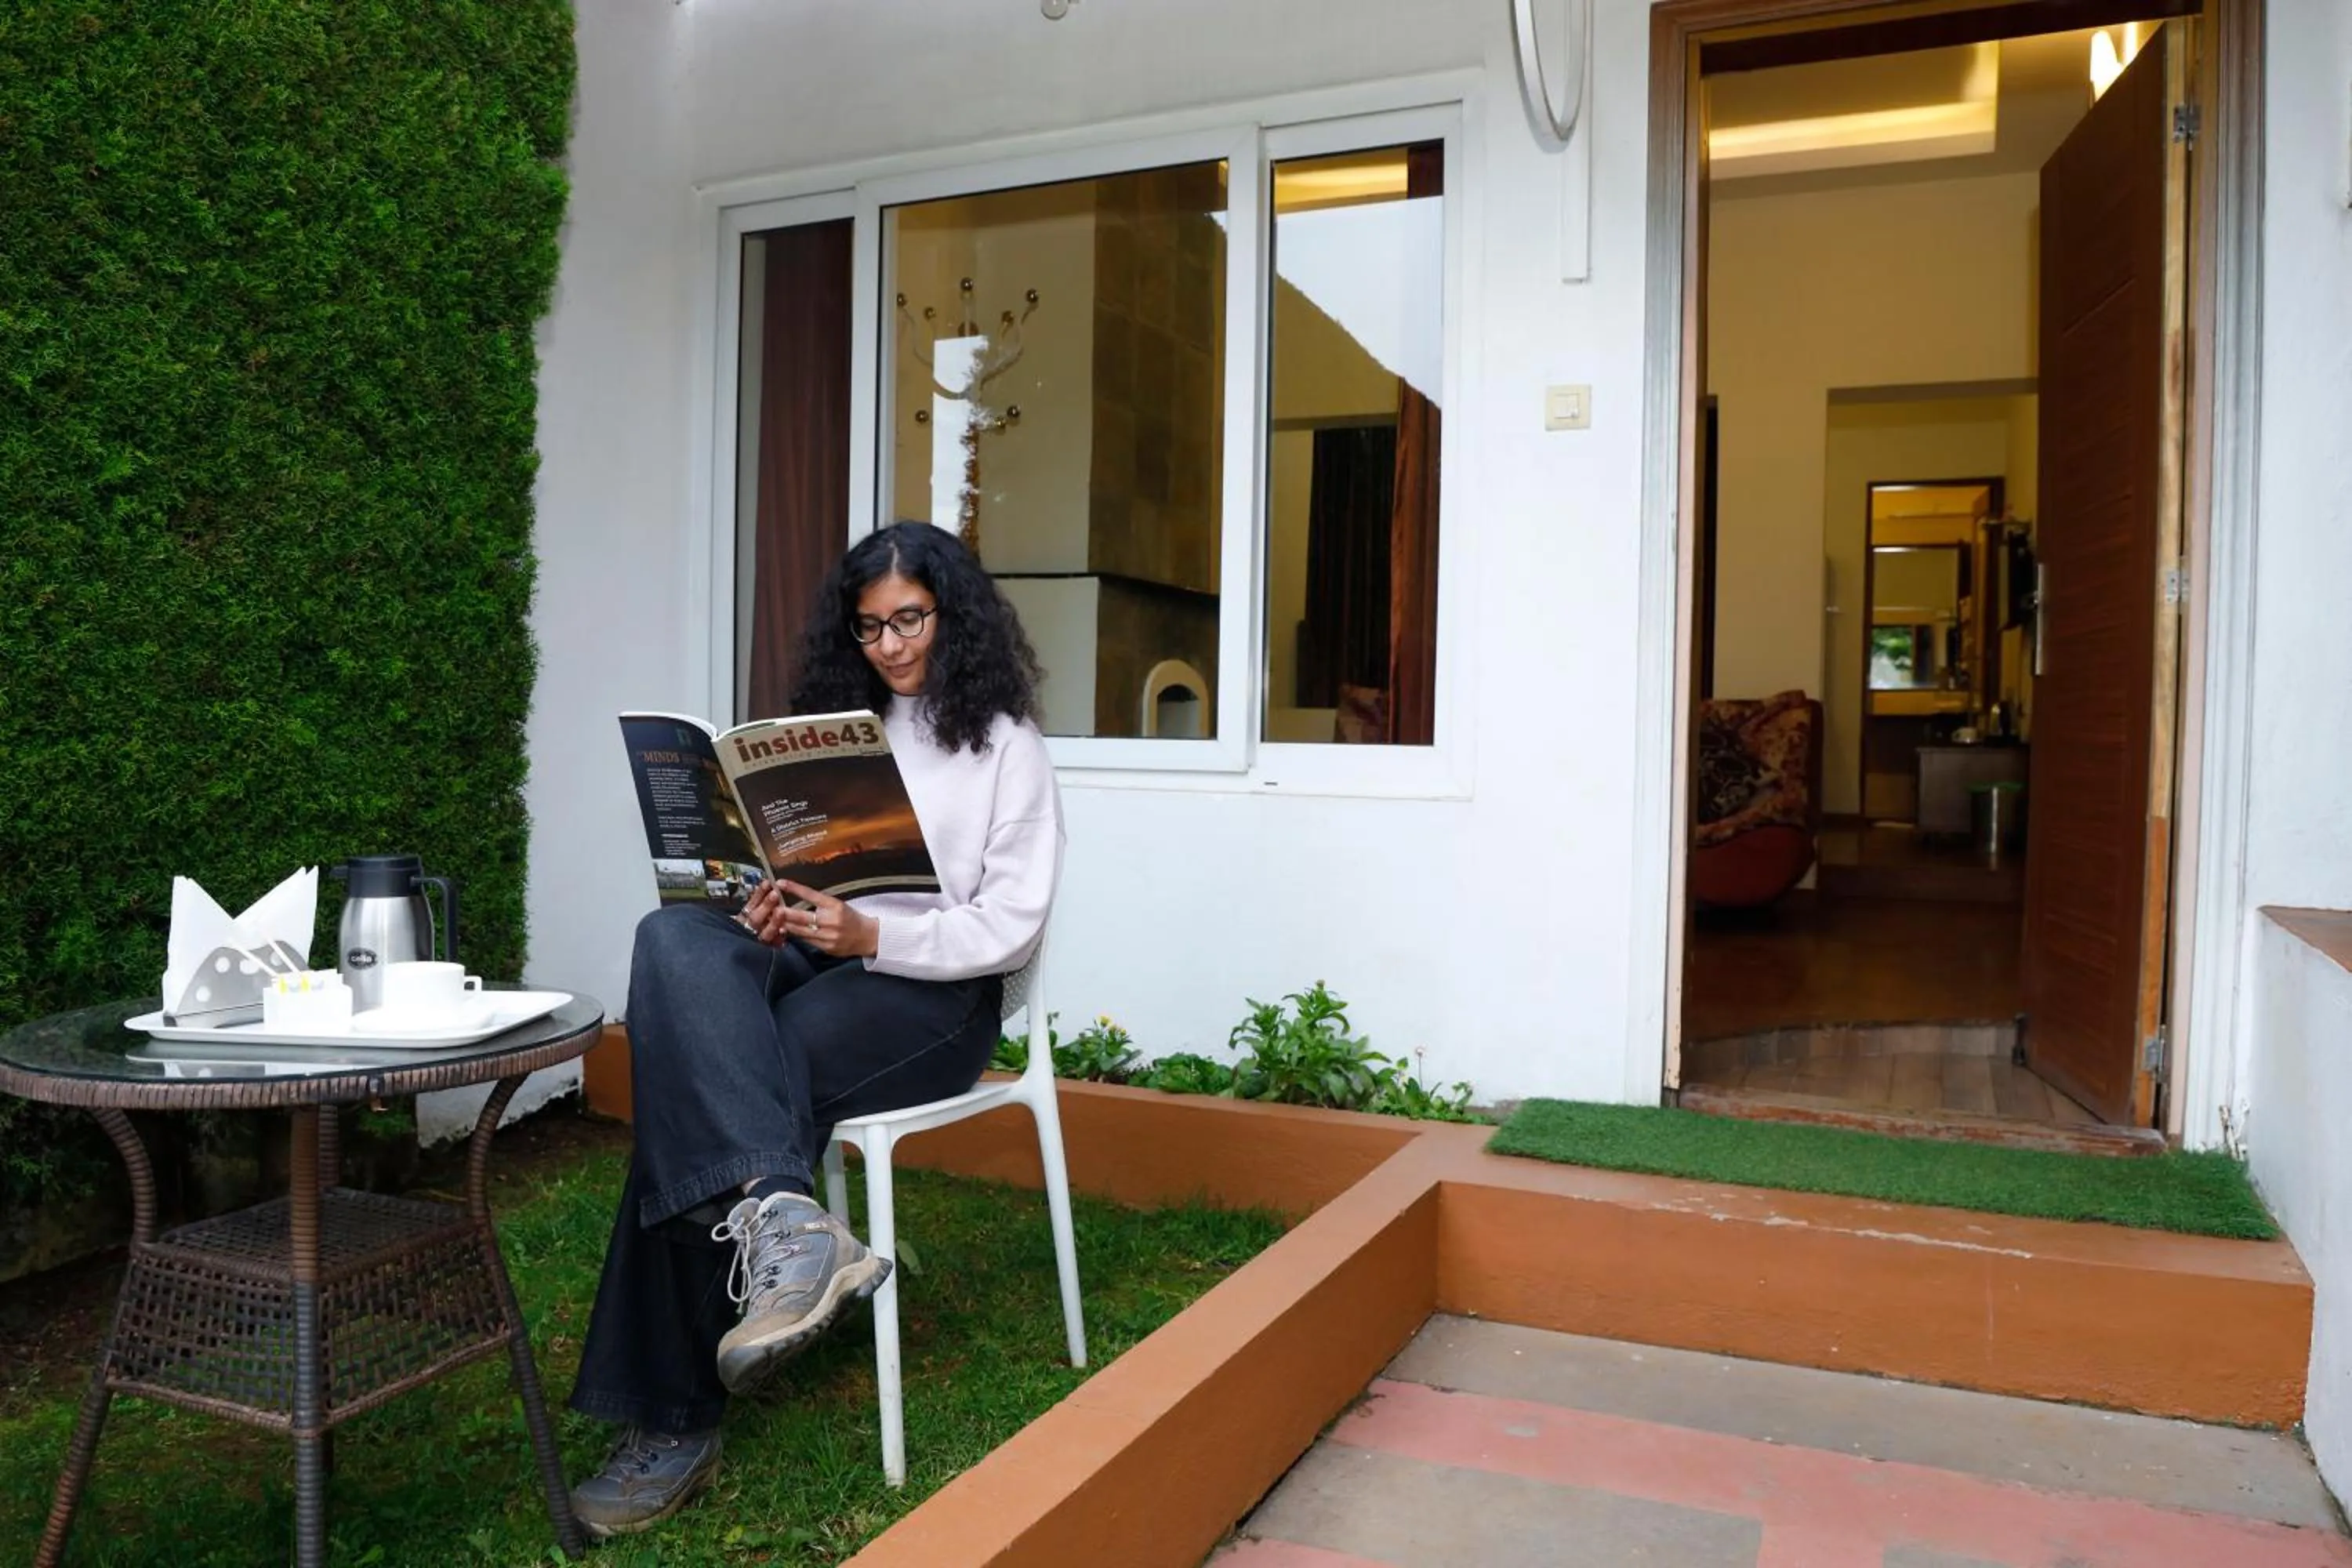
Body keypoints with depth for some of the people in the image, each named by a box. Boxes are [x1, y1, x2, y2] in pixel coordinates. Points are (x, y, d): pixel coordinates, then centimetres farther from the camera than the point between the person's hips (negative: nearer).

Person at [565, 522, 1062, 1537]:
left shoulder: (1004, 741, 4)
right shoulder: (835, 725, 20)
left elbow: (1013, 923, -5)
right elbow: (795, 865, 18)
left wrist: (871, 936, -19)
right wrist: (769, 909, -8)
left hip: (933, 992, -5)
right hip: (814, 959, 5)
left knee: (698, 1081, -29)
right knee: (675, 940, -31)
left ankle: (673, 1420, -23)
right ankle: (783, 1218, -47)